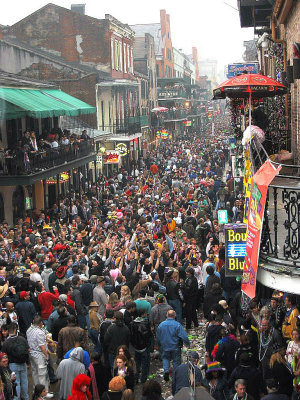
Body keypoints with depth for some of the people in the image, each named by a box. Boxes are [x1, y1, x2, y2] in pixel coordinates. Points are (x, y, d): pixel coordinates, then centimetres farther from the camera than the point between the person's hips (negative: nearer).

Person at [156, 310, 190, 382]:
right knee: (176, 361, 12)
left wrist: (159, 346, 21)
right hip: (175, 347, -2)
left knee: (165, 358, 19)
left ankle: (166, 371, -4)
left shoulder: (161, 325, -5)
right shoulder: (177, 325, -16)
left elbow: (158, 338, 6)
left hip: (165, 347, 2)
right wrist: (188, 343, 0)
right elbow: (184, 336, -16)